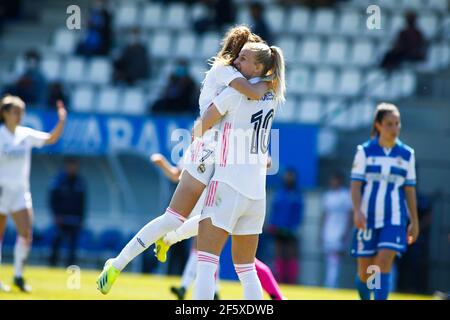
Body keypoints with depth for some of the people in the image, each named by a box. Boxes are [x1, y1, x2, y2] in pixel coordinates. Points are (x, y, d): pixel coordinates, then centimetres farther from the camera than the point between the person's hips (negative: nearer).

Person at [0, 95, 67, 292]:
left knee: (26, 234, -7)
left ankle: (18, 276, 3)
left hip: (20, 191, 4)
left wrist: (61, 121, -8)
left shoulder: (26, 134, 5)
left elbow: (51, 139, 4)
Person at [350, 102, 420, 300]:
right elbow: (356, 185, -3)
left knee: (384, 262, -17)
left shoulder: (407, 154, 6)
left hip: (395, 219, 0)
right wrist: (357, 211, -17)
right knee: (364, 270, 4)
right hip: (368, 218, 0)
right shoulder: (365, 151, 1)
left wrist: (414, 221, 9)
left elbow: (410, 190, 10)